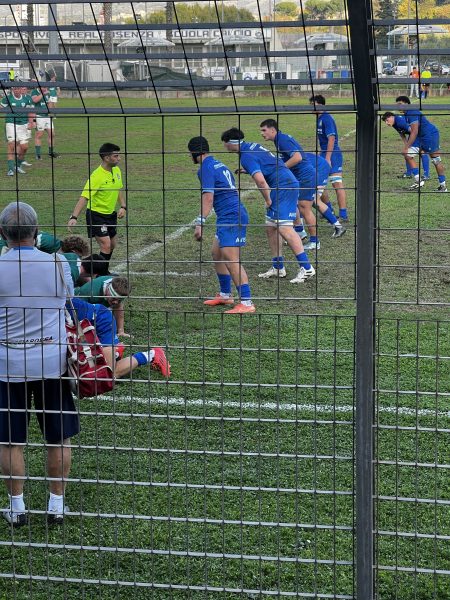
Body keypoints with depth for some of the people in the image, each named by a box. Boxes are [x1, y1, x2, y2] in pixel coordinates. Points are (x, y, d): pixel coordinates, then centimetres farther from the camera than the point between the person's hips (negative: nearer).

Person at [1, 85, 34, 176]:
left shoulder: (27, 98, 2)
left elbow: (31, 111, 9)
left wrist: (31, 122, -4)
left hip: (23, 124, 3)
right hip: (11, 124, -3)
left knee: (24, 146, 0)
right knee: (11, 145, -13)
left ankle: (18, 165, 23)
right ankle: (11, 169, -9)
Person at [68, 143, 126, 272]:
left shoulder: (117, 170, 0)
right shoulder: (97, 176, -25)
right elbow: (84, 198, -30)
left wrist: (123, 207, 3)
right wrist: (74, 217, -40)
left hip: (111, 214, 8)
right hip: (96, 215, -8)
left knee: (112, 245, 16)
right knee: (106, 245, -15)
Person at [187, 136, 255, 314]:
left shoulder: (206, 168, -9)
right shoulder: (219, 165, 20)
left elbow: (208, 198, -19)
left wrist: (200, 223, -22)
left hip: (231, 217, -10)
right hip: (228, 218, 10)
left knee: (232, 260, -14)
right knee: (217, 254, 20)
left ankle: (246, 302, -18)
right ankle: (225, 295, 29)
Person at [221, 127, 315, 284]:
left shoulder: (246, 156, -16)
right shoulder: (252, 146, 15)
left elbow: (260, 180, -26)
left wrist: (268, 200, -13)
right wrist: (248, 171, 24)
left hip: (283, 187, -10)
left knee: (284, 228, -15)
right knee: (270, 228, 12)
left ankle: (306, 268, -16)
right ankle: (278, 268, 18)